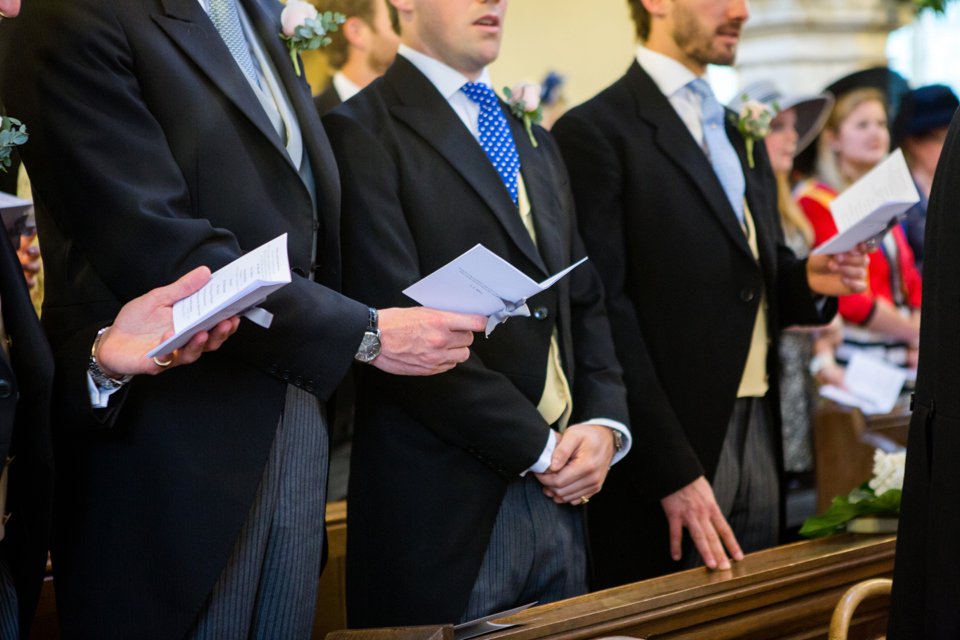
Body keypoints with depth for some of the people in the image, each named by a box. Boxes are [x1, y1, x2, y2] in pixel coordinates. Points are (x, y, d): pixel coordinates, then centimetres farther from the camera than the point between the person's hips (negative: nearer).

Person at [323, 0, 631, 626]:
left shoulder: (537, 144, 19)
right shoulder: (363, 133, -7)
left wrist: (605, 424, 0)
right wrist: (537, 445, -12)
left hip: (560, 498, 7)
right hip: (449, 511, -7)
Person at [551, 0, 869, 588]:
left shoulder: (744, 140, 18)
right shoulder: (596, 132, -7)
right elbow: (606, 313, -14)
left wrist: (808, 280, 0)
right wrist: (671, 470, -19)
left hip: (761, 442, 7)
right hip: (674, 447, -7)